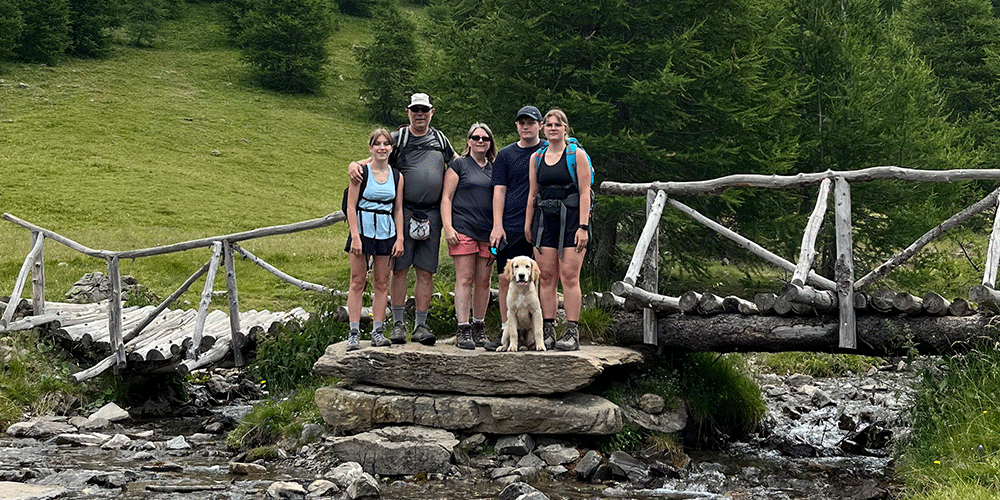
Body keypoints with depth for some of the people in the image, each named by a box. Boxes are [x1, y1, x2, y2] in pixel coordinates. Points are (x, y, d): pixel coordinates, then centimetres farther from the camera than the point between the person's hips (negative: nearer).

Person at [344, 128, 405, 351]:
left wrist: (400, 238, 5)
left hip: (386, 232, 3)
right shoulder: (361, 172, -3)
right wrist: (355, 236, -13)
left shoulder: (397, 177, 8)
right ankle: (354, 333, -1)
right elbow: (351, 206, -5)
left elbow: (398, 209, 12)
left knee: (382, 282, 5)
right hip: (363, 229, -3)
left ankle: (378, 331, 10)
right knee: (358, 281, -2)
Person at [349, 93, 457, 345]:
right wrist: (354, 164, -19)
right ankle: (398, 324, 7)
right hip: (403, 212, -2)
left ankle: (421, 325, 9)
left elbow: (457, 163, 27)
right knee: (400, 269, -1)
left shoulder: (440, 139, 14)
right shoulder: (397, 138, 4)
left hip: (432, 214, 3)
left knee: (426, 271, 3)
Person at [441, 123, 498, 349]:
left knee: (484, 280, 5)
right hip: (463, 230, -4)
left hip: (488, 232, 4)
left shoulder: (495, 169, 16)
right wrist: (448, 227, -9)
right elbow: (446, 197, 1)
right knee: (465, 278, -7)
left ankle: (479, 328, 16)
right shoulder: (458, 165, 5)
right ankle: (463, 330, -7)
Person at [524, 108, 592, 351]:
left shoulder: (577, 155, 0)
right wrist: (527, 224, 12)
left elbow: (585, 192, -5)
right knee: (547, 277, 2)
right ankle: (547, 330, 6)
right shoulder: (536, 158, 13)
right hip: (545, 220, 4)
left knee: (569, 277, -7)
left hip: (571, 219, -4)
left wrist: (583, 227, -12)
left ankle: (572, 333, -5)